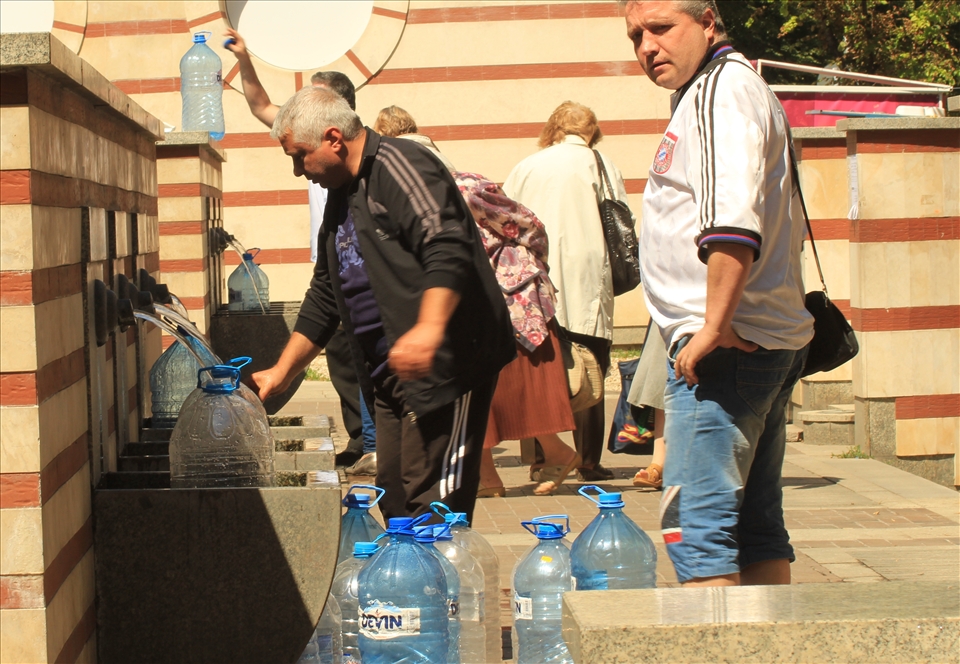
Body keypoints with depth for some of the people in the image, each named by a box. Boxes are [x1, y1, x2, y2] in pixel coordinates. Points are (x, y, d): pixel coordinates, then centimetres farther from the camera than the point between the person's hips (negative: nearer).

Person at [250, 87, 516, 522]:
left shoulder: (396, 165, -10)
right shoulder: (341, 198, 20)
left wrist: (429, 329, -36)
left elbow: (448, 249, -25)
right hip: (392, 373, 10)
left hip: (444, 364, -10)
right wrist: (282, 372, 24)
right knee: (395, 497, 10)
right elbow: (323, 299, 27)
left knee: (434, 505, -11)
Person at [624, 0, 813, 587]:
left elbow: (733, 219, -27)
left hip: (725, 349, -11)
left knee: (695, 524, -10)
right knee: (756, 524, 13)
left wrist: (715, 325, -25)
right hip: (772, 341, 11)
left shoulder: (720, 90, -12)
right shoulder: (738, 90, 21)